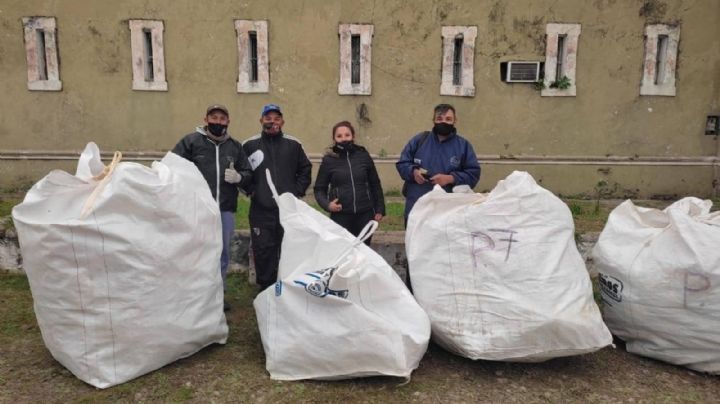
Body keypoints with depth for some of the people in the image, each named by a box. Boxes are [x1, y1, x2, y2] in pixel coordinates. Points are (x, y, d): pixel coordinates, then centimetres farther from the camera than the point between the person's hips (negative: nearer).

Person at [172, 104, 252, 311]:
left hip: (226, 210, 4)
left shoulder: (236, 146, 13)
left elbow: (248, 174, 14)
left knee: (222, 254, 12)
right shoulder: (191, 141, 2)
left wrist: (238, 177, -8)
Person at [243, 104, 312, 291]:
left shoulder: (293, 144, 8)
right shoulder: (249, 145, 3)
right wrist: (250, 190, -2)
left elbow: (305, 169, 14)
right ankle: (265, 288, 16)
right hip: (261, 210, -1)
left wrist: (298, 191, 4)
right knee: (263, 250, 2)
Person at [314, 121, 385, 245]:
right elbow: (319, 188, 7)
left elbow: (375, 185, 12)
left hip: (365, 215, 2)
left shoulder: (363, 156, 5)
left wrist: (379, 209, 9)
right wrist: (327, 204, -11)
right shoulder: (329, 160, 0)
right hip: (340, 216, -1)